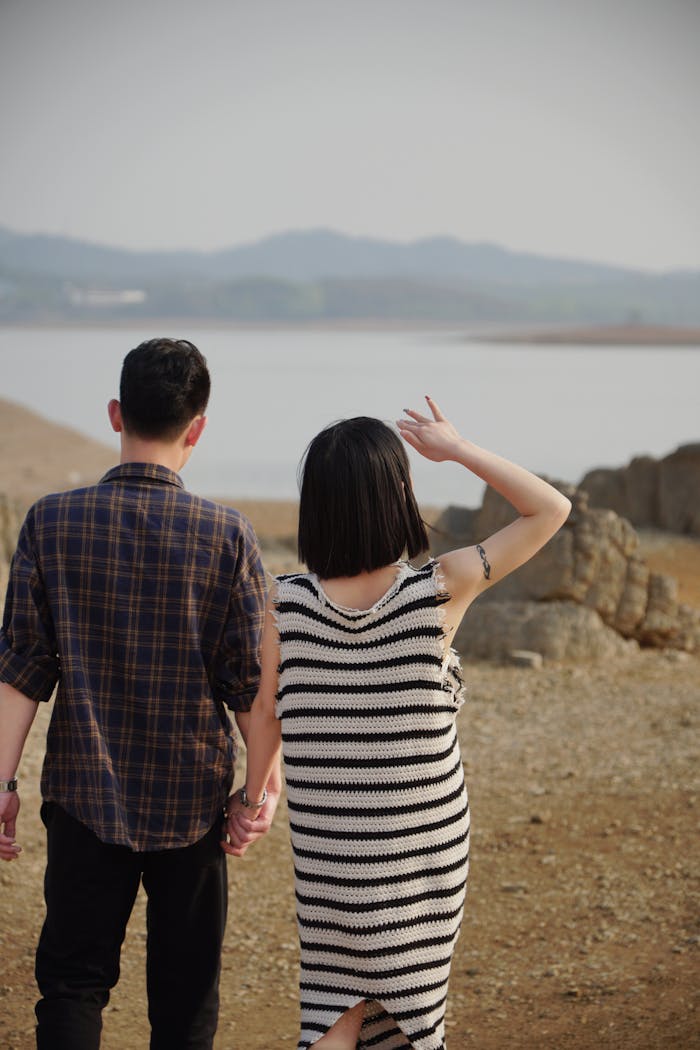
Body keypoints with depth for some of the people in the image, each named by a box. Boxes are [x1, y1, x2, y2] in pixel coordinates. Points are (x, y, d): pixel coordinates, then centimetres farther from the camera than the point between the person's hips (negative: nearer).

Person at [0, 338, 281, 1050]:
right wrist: (269, 784, 4)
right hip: (191, 800, 0)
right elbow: (249, 679, -6)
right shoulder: (226, 535, -9)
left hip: (85, 794, 1)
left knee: (72, 980, 10)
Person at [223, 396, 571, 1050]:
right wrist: (456, 449, -2)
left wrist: (251, 796, 19)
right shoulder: (439, 593, -16)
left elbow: (266, 712, 3)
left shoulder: (288, 603, -12)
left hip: (327, 845, 2)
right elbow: (550, 510, -6)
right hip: (424, 842, -1)